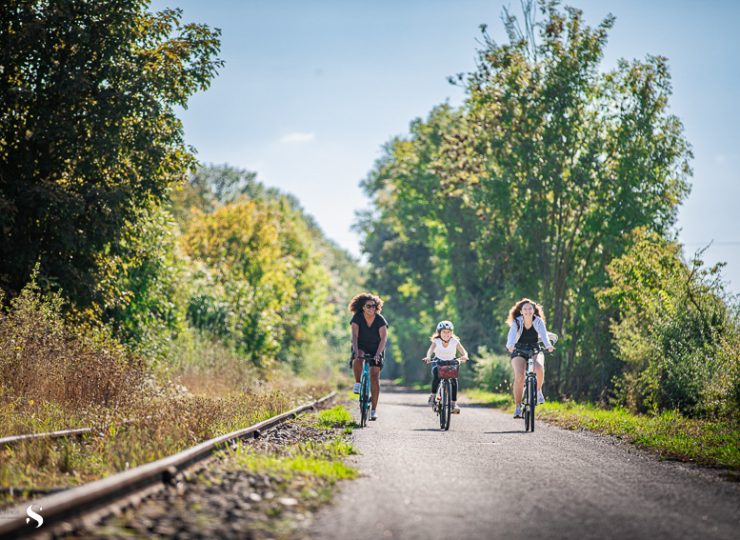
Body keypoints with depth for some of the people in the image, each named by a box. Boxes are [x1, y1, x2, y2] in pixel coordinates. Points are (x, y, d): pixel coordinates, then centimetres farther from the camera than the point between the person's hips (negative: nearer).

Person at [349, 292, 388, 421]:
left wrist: (378, 353, -40)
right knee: (358, 358, -37)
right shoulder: (357, 318, -15)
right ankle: (357, 383, -18)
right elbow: (354, 335, -26)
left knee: (374, 377, -10)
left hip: (375, 349, 0)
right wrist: (355, 350, -43)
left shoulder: (380, 320, -17)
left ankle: (374, 409, -6)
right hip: (361, 347, 0)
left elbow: (383, 338, -25)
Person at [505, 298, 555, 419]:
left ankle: (538, 390, -3)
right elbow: (512, 334, -30)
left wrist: (548, 345, -48)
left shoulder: (538, 321, -9)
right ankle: (518, 407, -13)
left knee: (539, 368, -32)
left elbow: (544, 334, -27)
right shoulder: (517, 322, -12)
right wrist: (510, 345, -52)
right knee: (519, 376, -24)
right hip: (519, 352, -1)